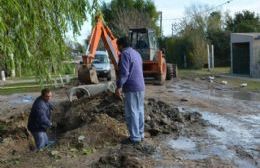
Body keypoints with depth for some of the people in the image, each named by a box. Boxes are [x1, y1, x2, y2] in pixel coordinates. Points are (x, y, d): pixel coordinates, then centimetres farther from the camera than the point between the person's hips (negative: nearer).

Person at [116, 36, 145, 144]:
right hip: (140, 86, 9)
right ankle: (140, 134, 19)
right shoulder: (136, 53, 19)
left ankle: (135, 137, -2)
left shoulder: (125, 54, -10)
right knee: (139, 111, 13)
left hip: (132, 88, -9)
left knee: (131, 113, -5)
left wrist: (119, 86, -19)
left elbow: (124, 72, -20)